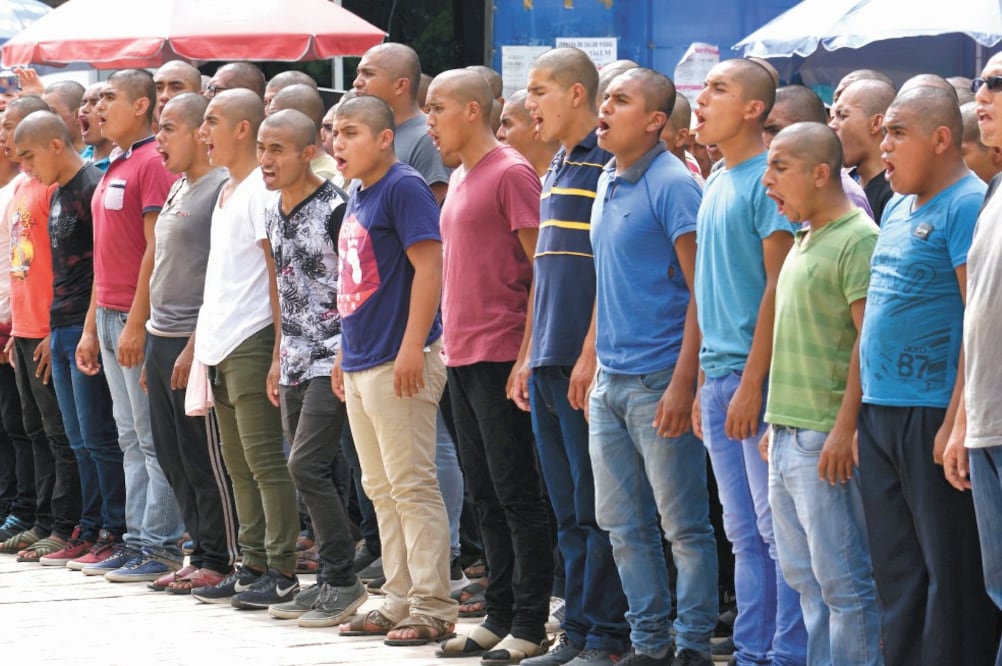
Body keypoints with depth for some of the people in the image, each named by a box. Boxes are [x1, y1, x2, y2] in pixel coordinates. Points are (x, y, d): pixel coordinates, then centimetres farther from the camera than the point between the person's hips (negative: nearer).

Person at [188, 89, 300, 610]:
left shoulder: (261, 189, -11)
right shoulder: (227, 190, 18)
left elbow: (278, 268, -15)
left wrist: (279, 344, -19)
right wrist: (204, 337, 19)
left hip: (252, 342, -10)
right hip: (222, 346, 10)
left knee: (265, 460, -8)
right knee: (239, 464, 12)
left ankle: (282, 573, -6)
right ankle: (253, 566, 17)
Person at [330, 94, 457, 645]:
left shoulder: (403, 188, -12)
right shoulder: (357, 199, 16)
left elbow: (428, 268, -18)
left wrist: (412, 347, -22)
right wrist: (345, 352, 21)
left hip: (398, 363, -10)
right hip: (361, 364, 10)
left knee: (413, 486, -6)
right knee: (381, 490, 12)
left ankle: (433, 607, -3)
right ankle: (399, 601, 19)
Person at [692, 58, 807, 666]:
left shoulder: (770, 179, -10)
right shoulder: (717, 184, 16)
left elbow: (778, 285, -15)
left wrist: (751, 383, -18)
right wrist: (706, 382, 17)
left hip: (759, 375, -8)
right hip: (720, 374, 8)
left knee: (777, 527, -6)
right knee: (744, 531, 11)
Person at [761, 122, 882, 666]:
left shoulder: (858, 239, -13)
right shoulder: (805, 242, 17)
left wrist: (844, 428, -22)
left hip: (825, 440, -10)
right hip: (789, 435, 10)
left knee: (842, 579, -6)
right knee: (803, 573, 13)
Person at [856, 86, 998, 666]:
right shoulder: (897, 209, 16)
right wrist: (862, 410, 18)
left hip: (931, 415, -9)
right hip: (881, 414, 9)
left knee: (950, 569, -3)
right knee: (896, 571, 12)